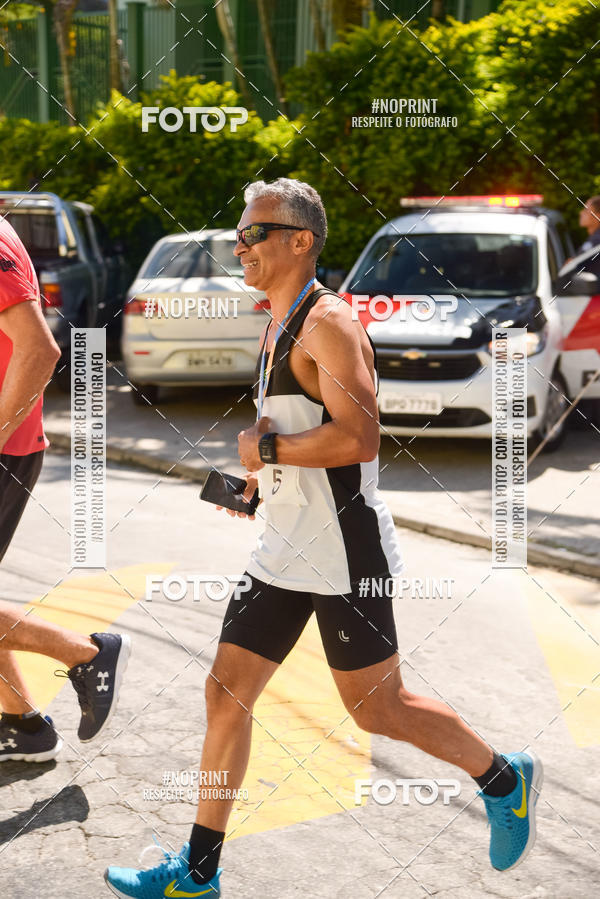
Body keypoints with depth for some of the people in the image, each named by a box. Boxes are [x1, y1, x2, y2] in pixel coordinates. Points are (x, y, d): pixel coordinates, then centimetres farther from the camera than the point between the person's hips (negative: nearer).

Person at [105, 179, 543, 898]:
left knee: (377, 709, 3)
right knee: (226, 693, 6)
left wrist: (265, 448, -17)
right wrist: (262, 468, 11)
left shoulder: (328, 323, -15)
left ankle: (503, 780, 28)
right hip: (285, 550, 9)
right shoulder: (277, 329, 14)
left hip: (342, 552, -9)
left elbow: (360, 439, -27)